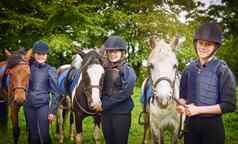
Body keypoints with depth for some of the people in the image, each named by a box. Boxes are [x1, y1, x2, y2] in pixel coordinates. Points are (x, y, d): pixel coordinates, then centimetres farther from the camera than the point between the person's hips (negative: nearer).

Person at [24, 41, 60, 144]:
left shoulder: (50, 70, -5)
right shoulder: (29, 66, 3)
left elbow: (55, 92, -4)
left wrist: (52, 111, -7)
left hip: (43, 105, -3)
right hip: (29, 105, 3)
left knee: (44, 134, -7)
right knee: (32, 135, 10)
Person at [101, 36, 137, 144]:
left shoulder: (128, 70, -9)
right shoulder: (104, 69, 5)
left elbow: (124, 93, -19)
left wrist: (103, 104, -18)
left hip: (122, 113, -5)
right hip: (106, 113, 5)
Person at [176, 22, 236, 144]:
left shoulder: (222, 70, -11)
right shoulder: (189, 69, 4)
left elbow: (229, 105, -14)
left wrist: (199, 109, -19)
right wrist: (182, 105, -9)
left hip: (212, 125, -4)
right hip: (190, 124, 5)